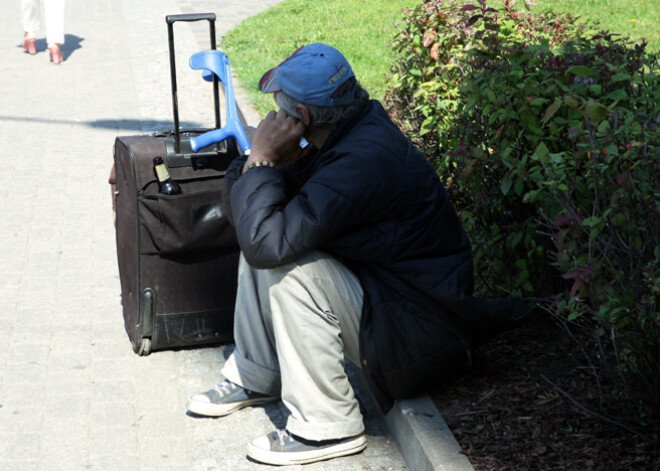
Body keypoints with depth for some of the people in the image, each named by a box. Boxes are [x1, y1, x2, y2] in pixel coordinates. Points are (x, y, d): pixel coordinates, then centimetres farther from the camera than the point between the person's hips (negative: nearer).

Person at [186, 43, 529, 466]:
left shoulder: (363, 161, -31)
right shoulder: (353, 127, 0)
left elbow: (267, 243, -34)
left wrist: (261, 159, -23)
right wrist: (268, 163, -14)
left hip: (417, 332, -10)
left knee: (290, 269, -27)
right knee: (259, 241, 7)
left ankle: (328, 425, -14)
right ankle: (256, 377, 19)